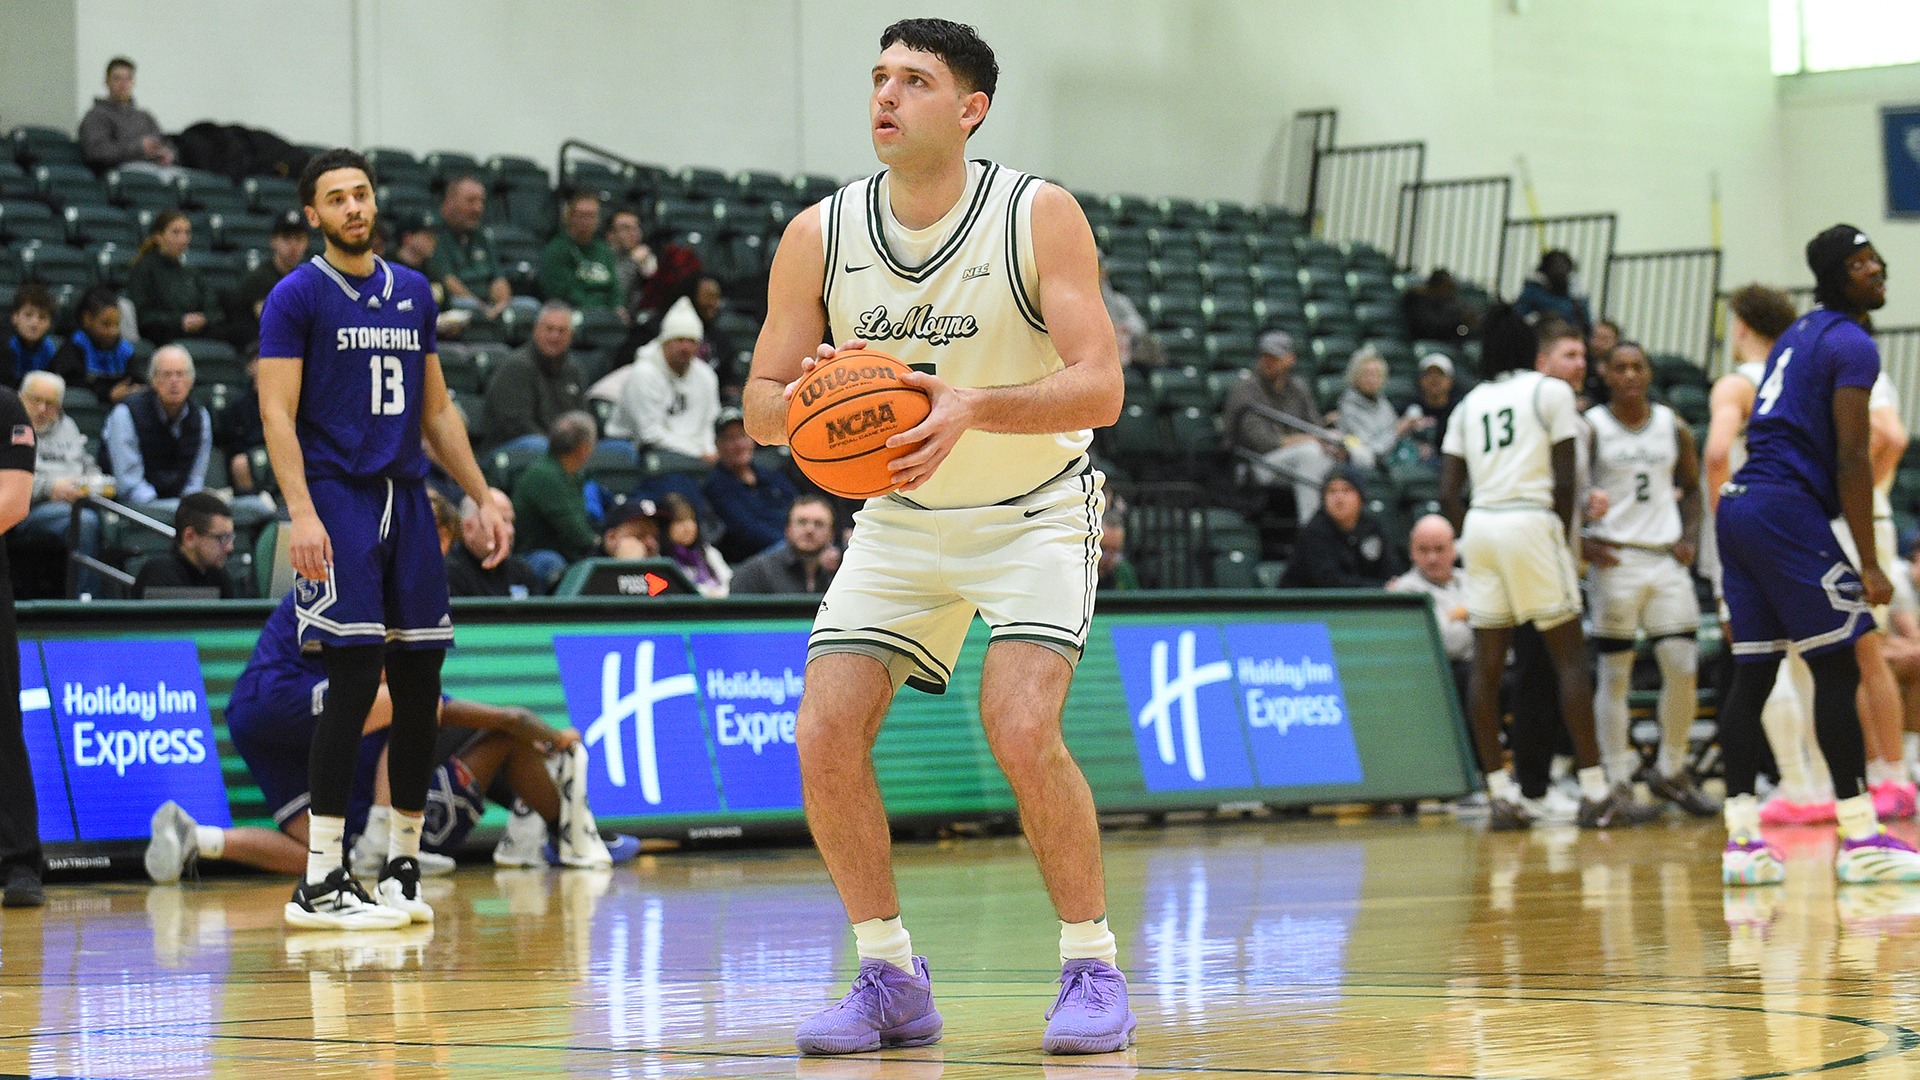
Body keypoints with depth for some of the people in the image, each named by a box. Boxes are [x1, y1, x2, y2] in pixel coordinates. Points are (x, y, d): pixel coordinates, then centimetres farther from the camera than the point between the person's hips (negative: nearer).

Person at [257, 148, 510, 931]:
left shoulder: (413, 293, 15)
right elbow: (277, 412, -9)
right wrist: (301, 513, -20)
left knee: (419, 688, 6)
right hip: (338, 499, -6)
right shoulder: (298, 296, -3)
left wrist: (482, 498, 16)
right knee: (354, 681, -13)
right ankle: (320, 881, -10)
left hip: (407, 499, 6)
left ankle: (403, 866, 17)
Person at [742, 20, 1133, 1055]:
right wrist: (803, 400, -29)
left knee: (1020, 727, -23)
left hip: (1035, 511, -4)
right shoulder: (818, 236, -9)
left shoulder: (1040, 215, -18)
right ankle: (890, 978, 6)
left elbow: (1099, 388, -24)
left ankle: (1093, 968, -5)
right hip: (901, 516, 4)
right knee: (825, 736, -10)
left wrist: (975, 407, -41)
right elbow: (760, 406, -4)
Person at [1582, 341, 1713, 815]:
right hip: (1614, 559, -3)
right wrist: (1582, 543, -13)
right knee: (1614, 673, -1)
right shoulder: (1590, 428, -3)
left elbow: (1691, 488, 19)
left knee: (1683, 667, -2)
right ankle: (1617, 782, 3)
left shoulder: (1673, 427, 8)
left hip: (1667, 560, 4)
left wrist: (1689, 537, 4)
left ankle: (1672, 772, 14)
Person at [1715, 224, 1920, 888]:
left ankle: (1741, 840, 3)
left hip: (1738, 507, 9)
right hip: (1787, 509, -9)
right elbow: (1852, 459, -13)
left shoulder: (1800, 334, 22)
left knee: (1753, 672, 6)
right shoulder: (1852, 344, -7)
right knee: (1837, 669, -6)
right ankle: (1860, 840, -7)